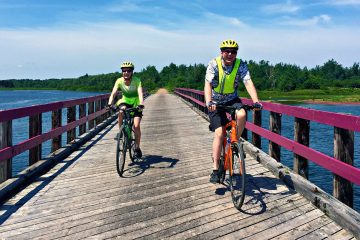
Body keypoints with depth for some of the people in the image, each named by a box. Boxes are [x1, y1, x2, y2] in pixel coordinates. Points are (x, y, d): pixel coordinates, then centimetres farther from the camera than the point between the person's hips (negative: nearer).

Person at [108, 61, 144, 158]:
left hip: (136, 103, -2)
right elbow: (113, 93, -26)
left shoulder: (137, 80, -23)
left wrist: (141, 104, -53)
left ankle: (137, 148, 3)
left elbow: (140, 93, -36)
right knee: (121, 110, -35)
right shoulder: (119, 81, -16)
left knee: (136, 126, -16)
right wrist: (109, 104, -43)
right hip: (125, 101, 2)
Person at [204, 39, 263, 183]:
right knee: (219, 133, -13)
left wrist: (256, 101, -40)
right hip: (216, 102, -2)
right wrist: (208, 102, -46)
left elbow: (248, 82, -24)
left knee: (241, 114, -31)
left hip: (232, 99, 2)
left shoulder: (241, 65, -12)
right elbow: (208, 84, -29)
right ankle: (215, 169, -4)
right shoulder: (214, 64, -17)